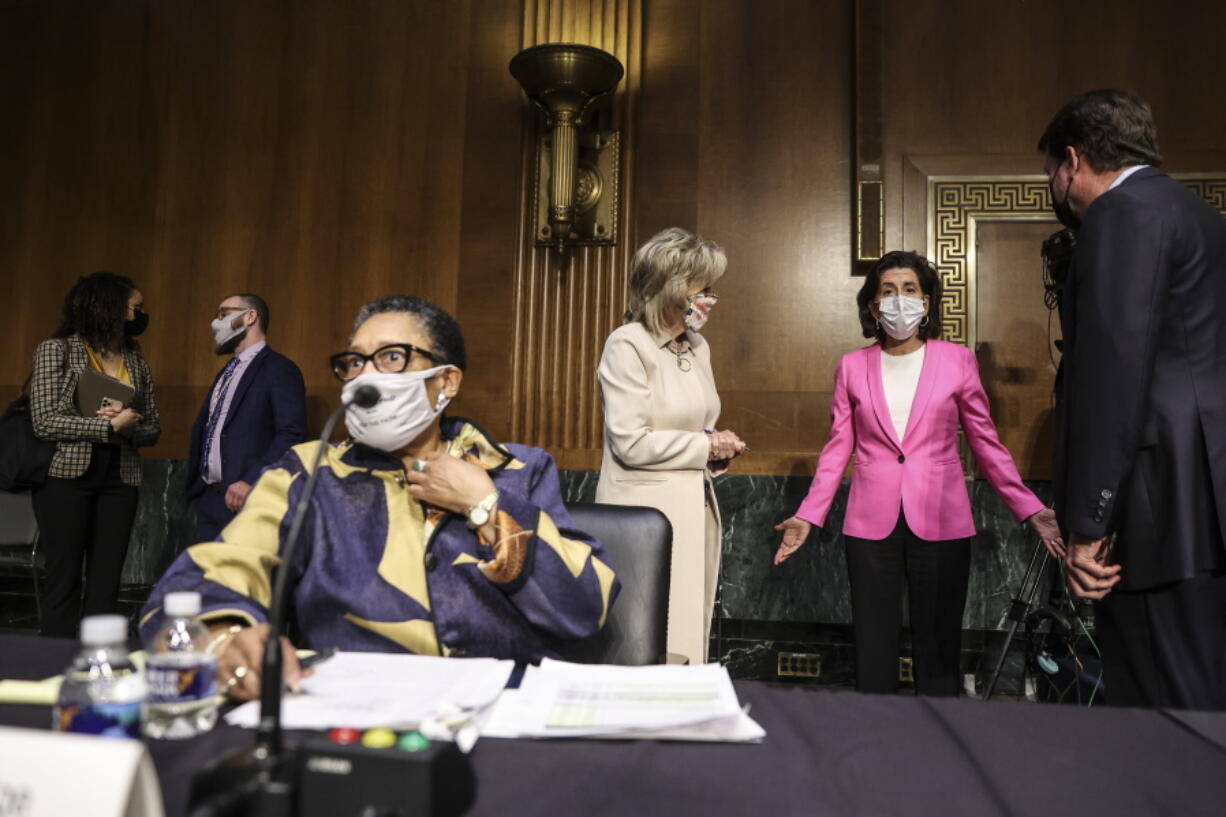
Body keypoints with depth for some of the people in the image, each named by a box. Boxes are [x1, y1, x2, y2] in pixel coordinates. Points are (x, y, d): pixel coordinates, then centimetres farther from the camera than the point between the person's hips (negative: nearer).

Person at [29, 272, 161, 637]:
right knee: (64, 581, 1)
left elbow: (152, 429, 11)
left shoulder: (137, 363, 11)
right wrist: (108, 426, -17)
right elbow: (45, 421, -11)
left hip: (119, 481, 4)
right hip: (66, 476, -4)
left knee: (106, 583, 4)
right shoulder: (57, 349, -2)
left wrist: (127, 428, -10)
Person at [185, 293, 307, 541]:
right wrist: (192, 485, 13)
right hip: (209, 501, 8)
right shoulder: (226, 373, 22)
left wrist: (251, 481, -24)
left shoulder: (280, 370, -8)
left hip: (246, 502, -8)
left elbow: (292, 435, -18)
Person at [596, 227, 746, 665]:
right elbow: (630, 442, -18)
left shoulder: (698, 347, 13)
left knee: (687, 638, 11)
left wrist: (719, 447, 1)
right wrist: (706, 446, -9)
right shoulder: (628, 345, -11)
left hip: (696, 510, 8)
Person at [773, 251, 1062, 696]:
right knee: (873, 647, 7)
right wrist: (808, 516, -1)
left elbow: (986, 442, 5)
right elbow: (838, 448, 6)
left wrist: (1031, 509, -2)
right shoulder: (852, 366, 6)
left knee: (938, 645, 8)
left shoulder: (957, 360, 3)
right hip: (872, 524, 1)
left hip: (940, 522, -1)